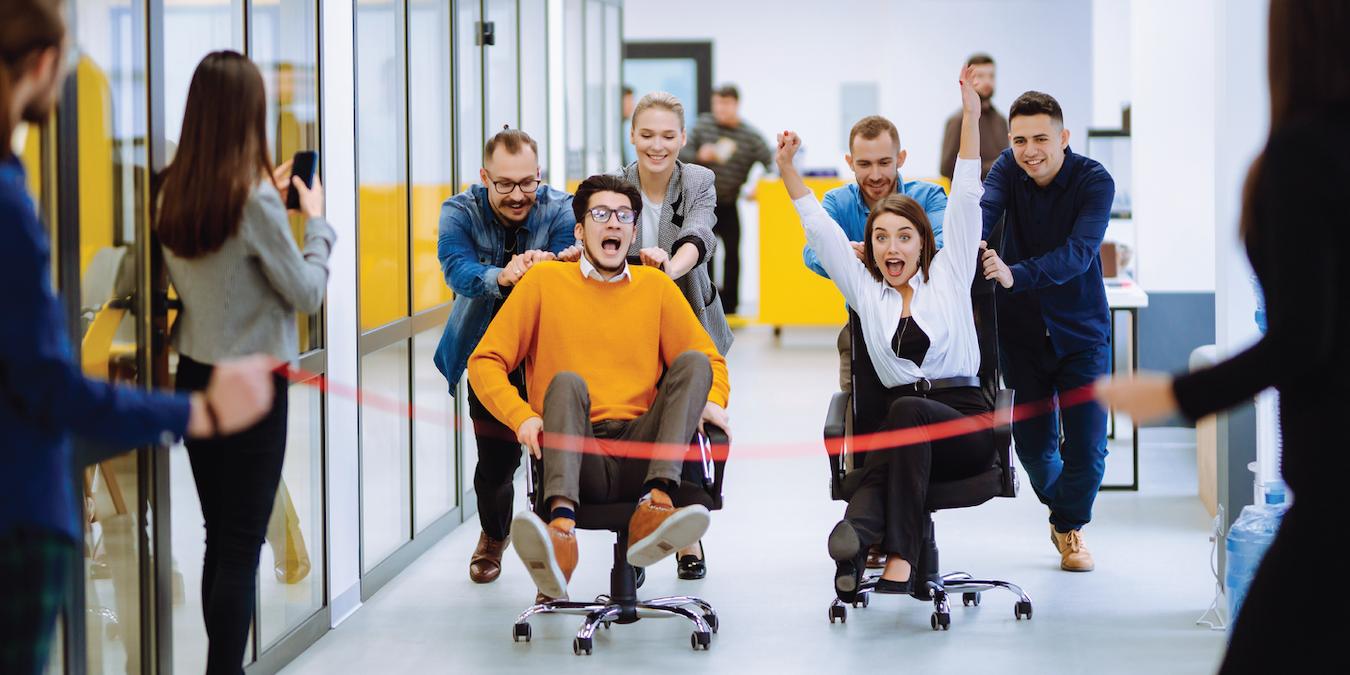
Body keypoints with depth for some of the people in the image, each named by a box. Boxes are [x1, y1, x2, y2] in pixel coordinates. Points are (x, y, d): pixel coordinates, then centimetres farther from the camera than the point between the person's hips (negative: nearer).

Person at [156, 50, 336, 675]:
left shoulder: (174, 193, 2)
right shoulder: (255, 199, -17)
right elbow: (306, 293, -8)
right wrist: (316, 220, 6)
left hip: (195, 373, 7)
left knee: (219, 536, 14)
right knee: (241, 545, -2)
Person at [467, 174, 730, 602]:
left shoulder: (656, 286, 18)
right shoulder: (545, 280, 12)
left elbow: (709, 359, 20)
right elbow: (485, 361, 8)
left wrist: (712, 402, -3)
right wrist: (522, 416, -10)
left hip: (639, 460, 2)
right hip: (574, 455, -2)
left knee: (692, 362, -18)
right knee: (566, 382, -30)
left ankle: (653, 508, -41)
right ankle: (562, 530, -56)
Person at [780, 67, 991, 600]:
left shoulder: (948, 276, 12)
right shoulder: (864, 290, 18)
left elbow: (964, 203, 5)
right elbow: (821, 231, 14)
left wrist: (970, 120, -1)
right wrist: (788, 171, 9)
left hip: (965, 422, -2)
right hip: (903, 423, 2)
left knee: (906, 413, -37)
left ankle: (898, 553, -51)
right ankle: (856, 532, -67)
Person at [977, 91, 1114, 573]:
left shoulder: (1094, 181, -17)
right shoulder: (1008, 169, -8)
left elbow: (1079, 252, -31)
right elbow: (983, 210, -28)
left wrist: (1016, 274, -47)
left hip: (1080, 330, -2)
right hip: (1022, 330, 2)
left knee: (1086, 446, -4)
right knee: (1033, 443, 7)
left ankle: (1071, 524, 25)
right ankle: (1061, 510, 38)